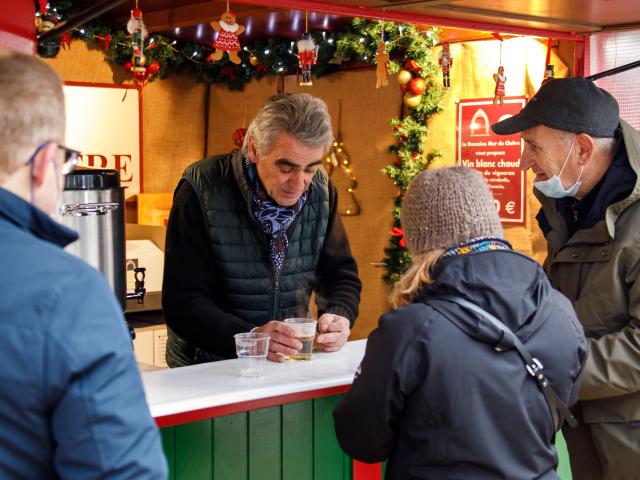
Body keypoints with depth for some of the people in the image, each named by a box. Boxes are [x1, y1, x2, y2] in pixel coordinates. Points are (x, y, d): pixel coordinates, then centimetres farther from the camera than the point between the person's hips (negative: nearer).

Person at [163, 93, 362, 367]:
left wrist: (338, 316, -14)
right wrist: (250, 337, -30)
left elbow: (341, 275, 8)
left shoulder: (320, 190, 0)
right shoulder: (201, 191, -14)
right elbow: (182, 301, -15)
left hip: (293, 361, 2)